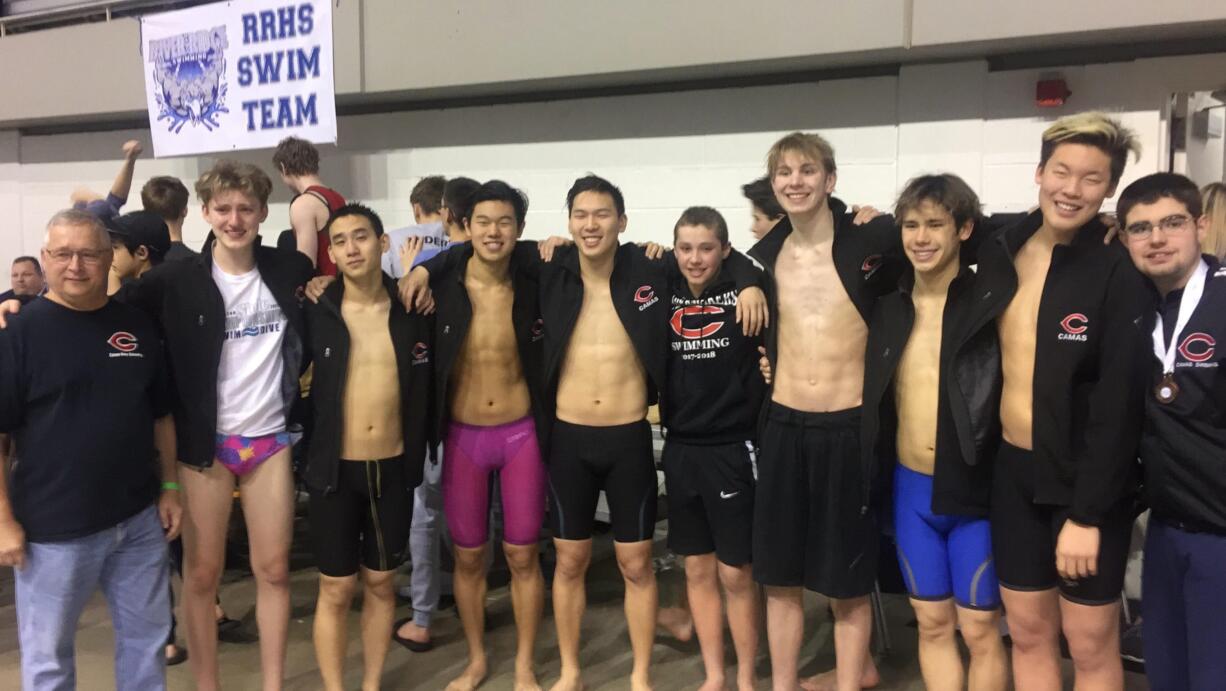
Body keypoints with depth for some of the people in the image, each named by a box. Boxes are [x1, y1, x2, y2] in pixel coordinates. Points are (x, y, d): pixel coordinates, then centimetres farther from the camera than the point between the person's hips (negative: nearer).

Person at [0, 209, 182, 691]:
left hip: (140, 518, 4)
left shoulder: (137, 325, 5)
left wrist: (169, 487, 7)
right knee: (48, 652, 11)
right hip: (53, 527, -4)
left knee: (147, 635, 15)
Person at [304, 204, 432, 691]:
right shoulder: (315, 313, -6)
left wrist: (414, 462, 4)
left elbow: (420, 392, 4)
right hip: (335, 471, -1)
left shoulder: (410, 312, -3)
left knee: (380, 583, 14)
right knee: (336, 590, 7)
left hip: (393, 469, 2)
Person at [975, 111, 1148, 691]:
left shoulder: (1116, 274, -13)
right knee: (1028, 633, 14)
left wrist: (1086, 512, -17)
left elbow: (1118, 406, -15)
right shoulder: (997, 253, 0)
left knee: (1090, 642, 9)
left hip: (1087, 479, -4)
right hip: (1013, 472, 4)